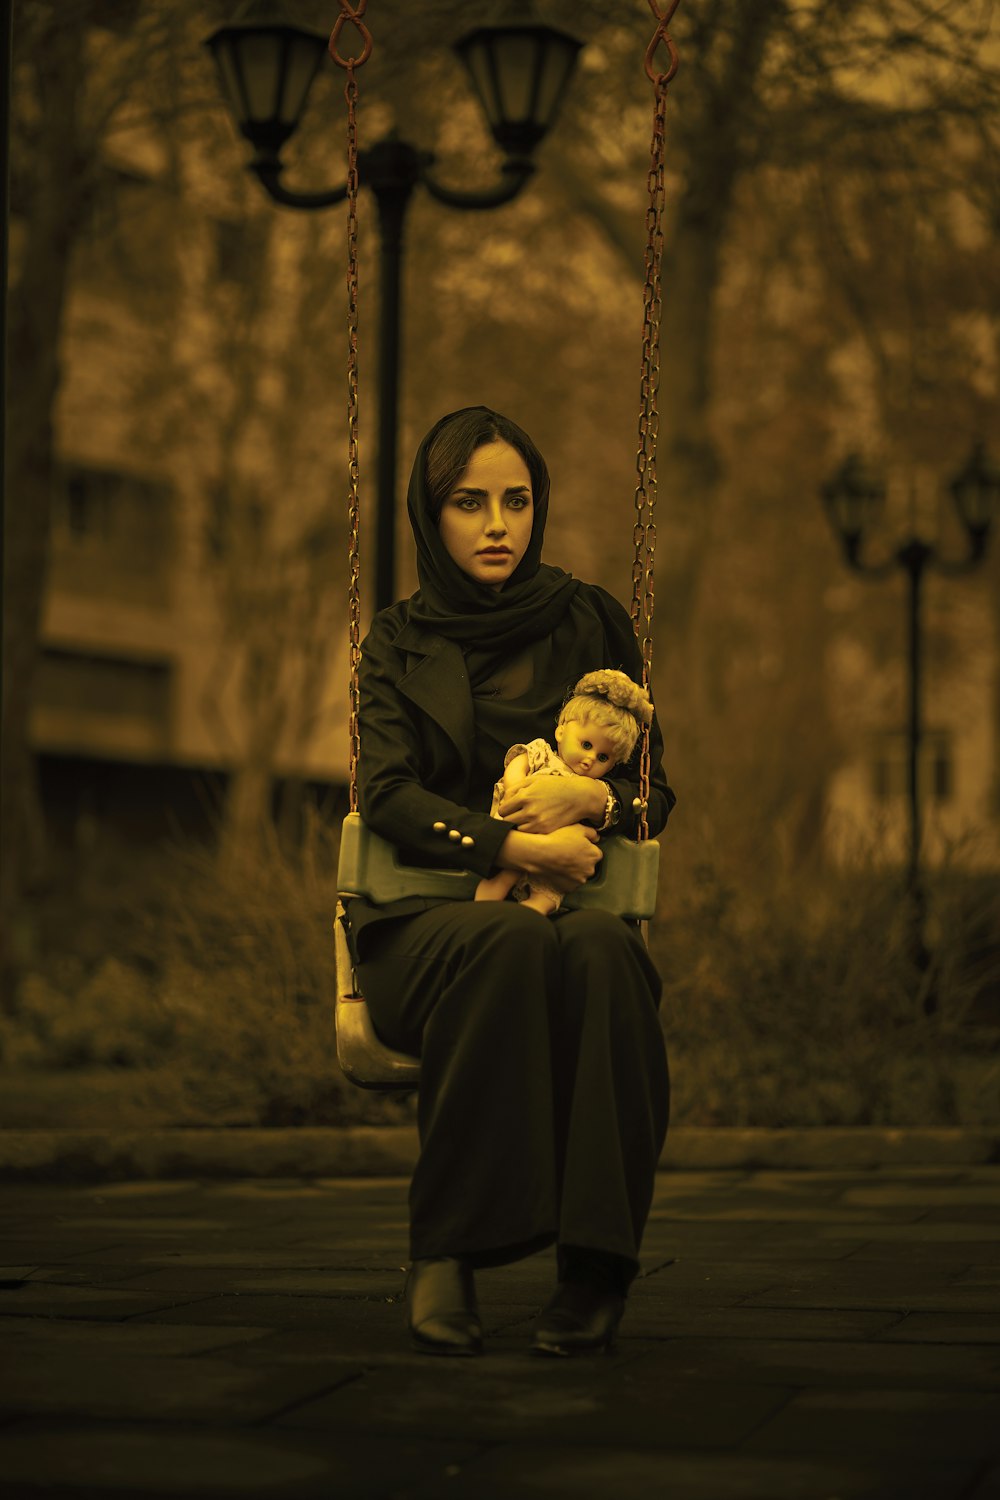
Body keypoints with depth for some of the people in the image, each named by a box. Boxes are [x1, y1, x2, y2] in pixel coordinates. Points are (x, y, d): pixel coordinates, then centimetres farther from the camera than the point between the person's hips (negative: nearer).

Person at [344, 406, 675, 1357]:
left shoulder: (590, 623, 15)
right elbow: (386, 792, -3)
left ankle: (596, 1267, -36)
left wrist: (592, 799, -11)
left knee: (602, 950, -37)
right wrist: (512, 846, -19)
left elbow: (657, 795, 13)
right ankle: (444, 1249, -33)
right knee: (509, 943, -38)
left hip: (576, 904, 1)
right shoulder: (399, 643, 13)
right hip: (425, 917, -1)